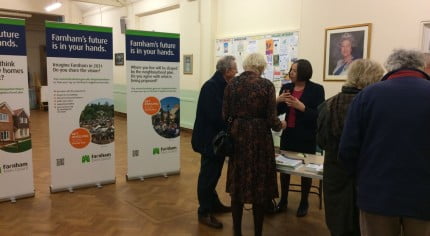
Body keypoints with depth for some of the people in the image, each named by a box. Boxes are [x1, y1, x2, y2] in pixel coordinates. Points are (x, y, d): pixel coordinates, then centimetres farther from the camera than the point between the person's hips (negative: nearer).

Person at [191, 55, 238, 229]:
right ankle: (204, 212, 16)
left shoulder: (222, 85, 7)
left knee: (214, 173, 20)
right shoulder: (211, 86, -21)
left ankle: (214, 204, 36)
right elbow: (215, 116, -26)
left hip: (217, 138, 9)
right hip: (210, 138, -9)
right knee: (208, 174, 2)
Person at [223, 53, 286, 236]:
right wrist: (280, 124, 11)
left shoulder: (232, 84, 2)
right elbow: (271, 119, -10)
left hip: (237, 137, 3)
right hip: (259, 138, -3)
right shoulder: (266, 85, -8)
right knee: (259, 186, 10)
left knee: (237, 185, 14)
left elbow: (225, 115, 1)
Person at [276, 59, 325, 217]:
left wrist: (301, 106, -25)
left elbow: (320, 114, -14)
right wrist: (278, 100, -12)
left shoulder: (316, 89, -8)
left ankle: (304, 203, 26)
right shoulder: (286, 87, 4)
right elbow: (277, 112, 8)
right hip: (288, 134, 4)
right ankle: (283, 200, 27)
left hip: (307, 137, -4)